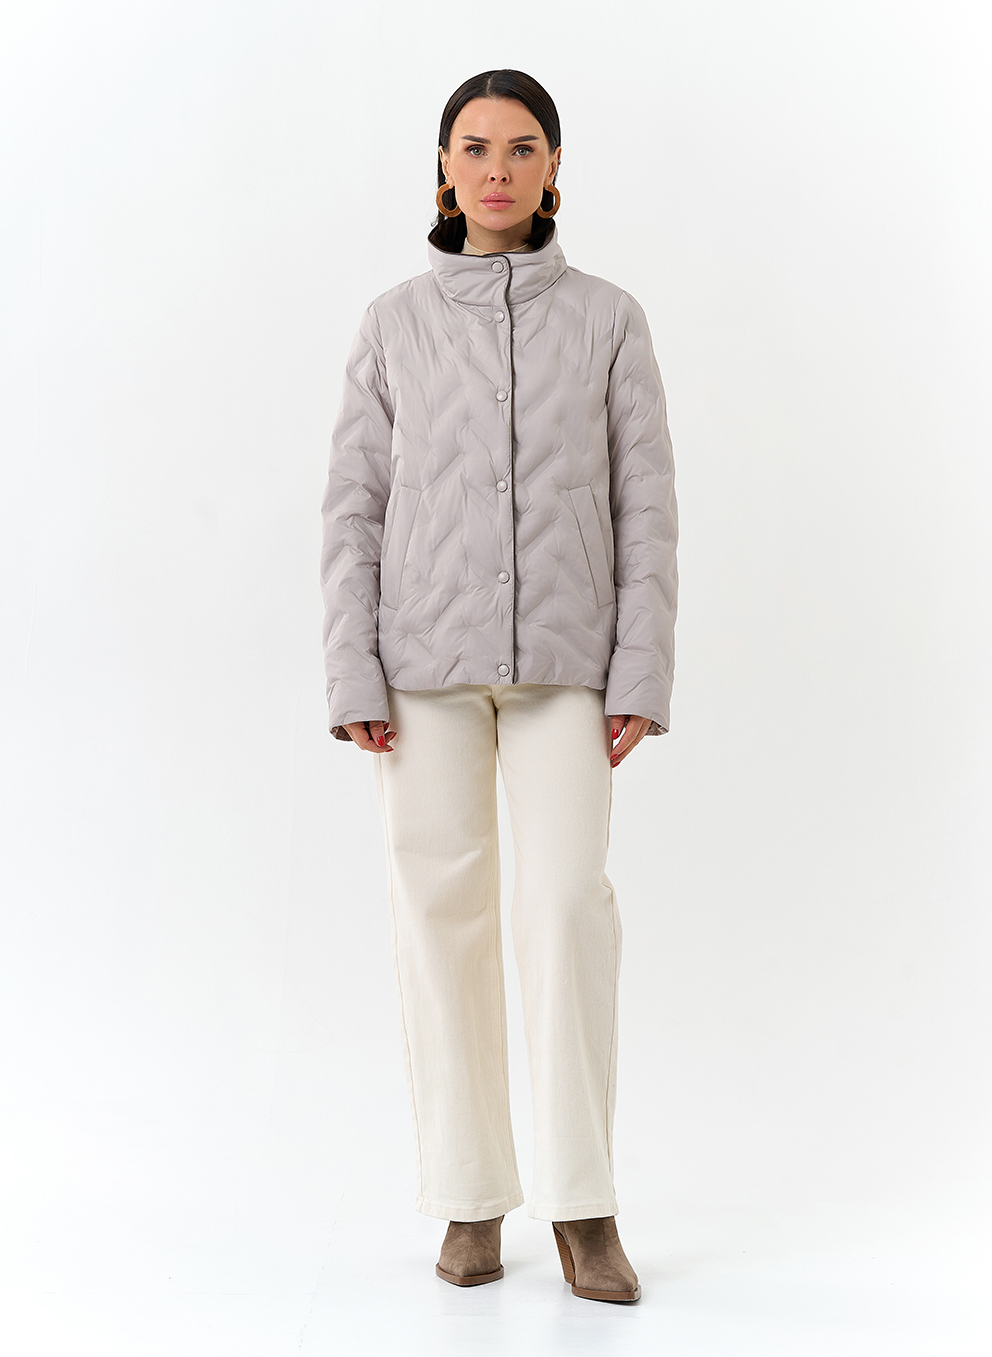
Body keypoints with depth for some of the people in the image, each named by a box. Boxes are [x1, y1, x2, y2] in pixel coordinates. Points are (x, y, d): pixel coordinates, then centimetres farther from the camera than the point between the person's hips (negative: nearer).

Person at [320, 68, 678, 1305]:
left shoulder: (609, 320, 5)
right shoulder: (394, 325, 6)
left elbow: (645, 507, 2)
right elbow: (355, 511, 3)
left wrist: (643, 679, -7)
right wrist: (353, 680, -7)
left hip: (561, 659, 0)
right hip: (425, 653, 0)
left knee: (569, 904, -13)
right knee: (441, 912, -2)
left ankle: (581, 1205, -5)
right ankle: (472, 1199, 9)